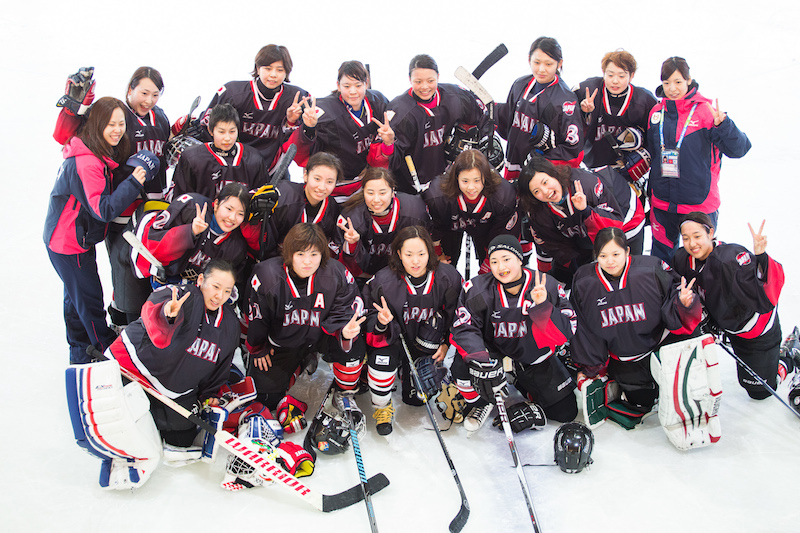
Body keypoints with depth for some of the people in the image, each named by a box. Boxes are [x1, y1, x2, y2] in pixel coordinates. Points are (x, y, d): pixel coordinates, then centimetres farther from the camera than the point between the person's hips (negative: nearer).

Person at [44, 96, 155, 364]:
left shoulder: (103, 154, 2)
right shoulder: (86, 163, -29)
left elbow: (110, 194, 11)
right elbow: (103, 209, -32)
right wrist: (134, 182, -33)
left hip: (78, 239, 11)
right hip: (69, 244, -11)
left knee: (76, 296, 23)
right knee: (89, 299, 3)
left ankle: (79, 352, 40)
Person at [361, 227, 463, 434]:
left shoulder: (448, 277, -16)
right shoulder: (383, 281, -20)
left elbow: (456, 314, 0)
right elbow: (369, 317, -10)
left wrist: (447, 343, -5)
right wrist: (382, 321, -31)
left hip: (427, 345, 1)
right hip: (394, 336, -1)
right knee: (382, 355, -31)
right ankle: (382, 406, -2)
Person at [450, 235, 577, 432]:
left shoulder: (547, 287, -17)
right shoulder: (477, 289, -17)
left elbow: (565, 333, -19)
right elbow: (464, 329, -21)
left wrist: (543, 307, -38)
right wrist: (480, 359, -39)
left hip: (533, 356, 1)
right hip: (493, 351, -1)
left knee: (566, 412, -2)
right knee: (462, 366, -33)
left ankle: (524, 386, 27)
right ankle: (479, 403, 2)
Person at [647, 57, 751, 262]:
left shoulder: (706, 110, -9)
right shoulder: (656, 112, 5)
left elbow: (738, 149, -15)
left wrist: (722, 124, -31)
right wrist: (649, 191, 17)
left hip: (699, 203, -4)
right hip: (662, 203, 4)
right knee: (661, 256, 15)